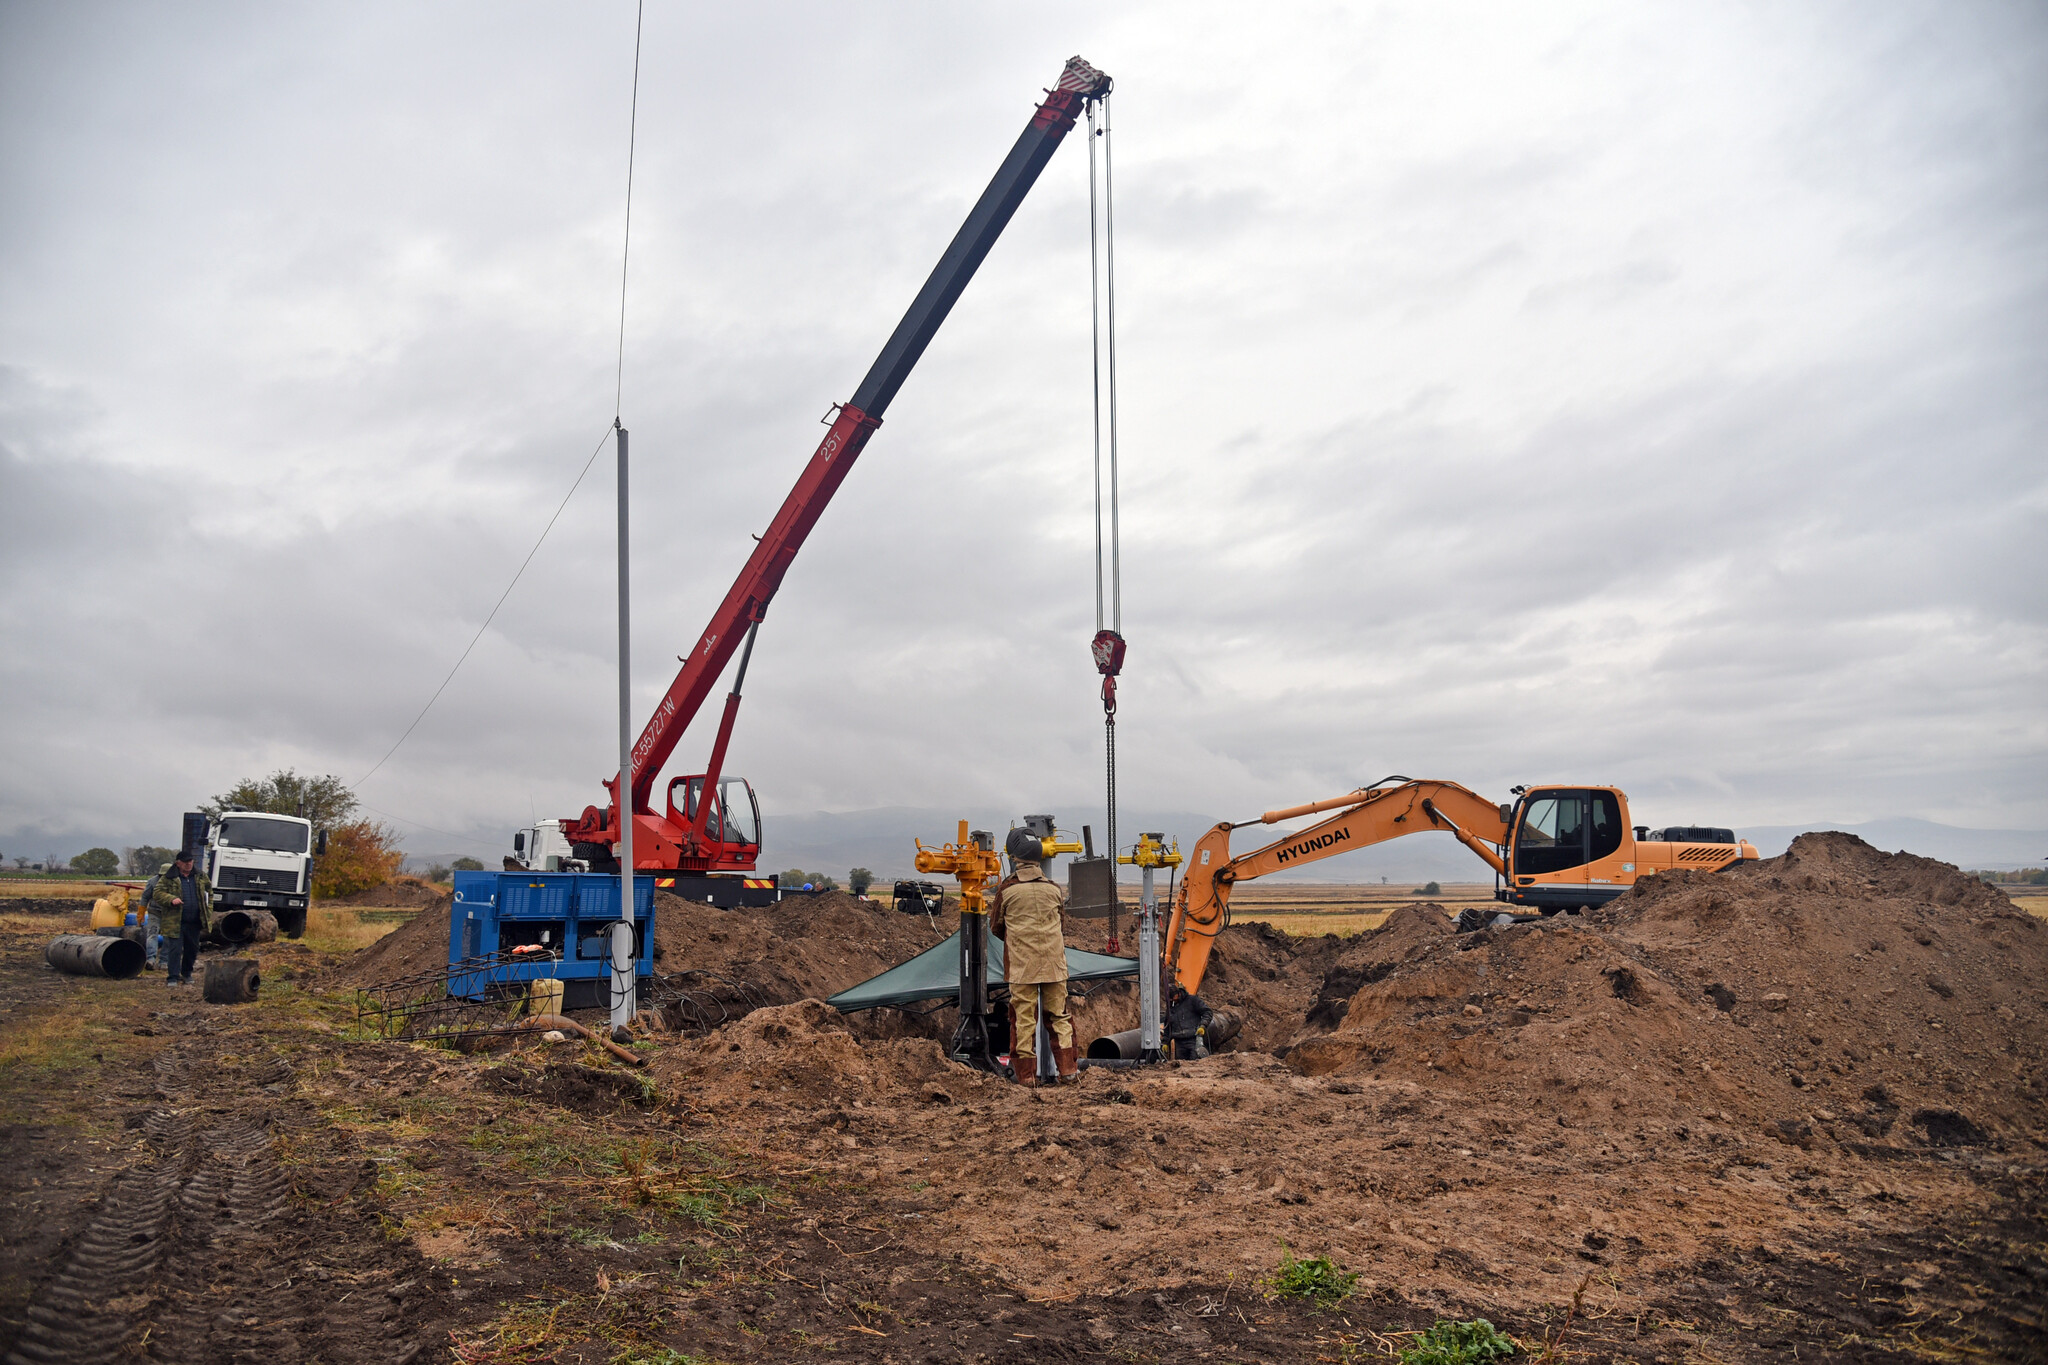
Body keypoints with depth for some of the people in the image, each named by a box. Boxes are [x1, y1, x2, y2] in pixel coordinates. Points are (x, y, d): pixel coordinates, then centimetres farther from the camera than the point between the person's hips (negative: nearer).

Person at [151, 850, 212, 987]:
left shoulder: (200, 876, 10)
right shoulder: (168, 878, -3)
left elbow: (208, 889, 24)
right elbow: (158, 893, -7)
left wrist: (208, 905, 15)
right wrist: (171, 899, -24)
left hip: (194, 922, 4)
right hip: (175, 922, -4)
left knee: (192, 949, 12)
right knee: (175, 949, -7)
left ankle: (187, 974, 28)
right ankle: (172, 977, -1)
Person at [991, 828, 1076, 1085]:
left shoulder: (1007, 888, -4)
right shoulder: (1054, 888, 5)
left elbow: (996, 926, 8)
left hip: (1021, 966, -3)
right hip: (1054, 963, 3)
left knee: (1023, 1018, 3)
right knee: (1059, 1015, 11)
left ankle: (1026, 1073, 4)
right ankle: (1068, 1068, 10)